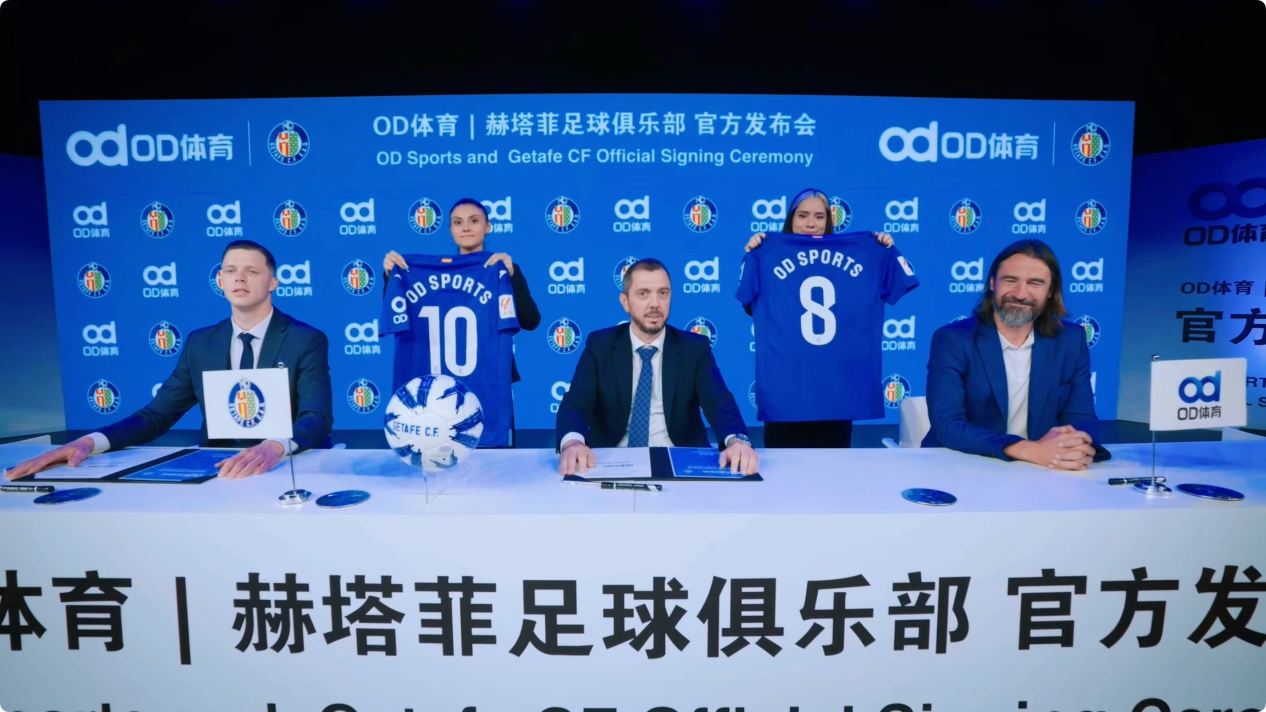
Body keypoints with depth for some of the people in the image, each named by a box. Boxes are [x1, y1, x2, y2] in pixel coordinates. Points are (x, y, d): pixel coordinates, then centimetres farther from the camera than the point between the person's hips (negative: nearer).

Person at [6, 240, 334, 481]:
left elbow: (317, 419, -19)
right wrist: (89, 442, -13)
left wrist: (274, 447, -40)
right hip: (218, 470, 3)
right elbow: (155, 415, 7)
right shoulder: (200, 343, 10)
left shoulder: (308, 341, -6)